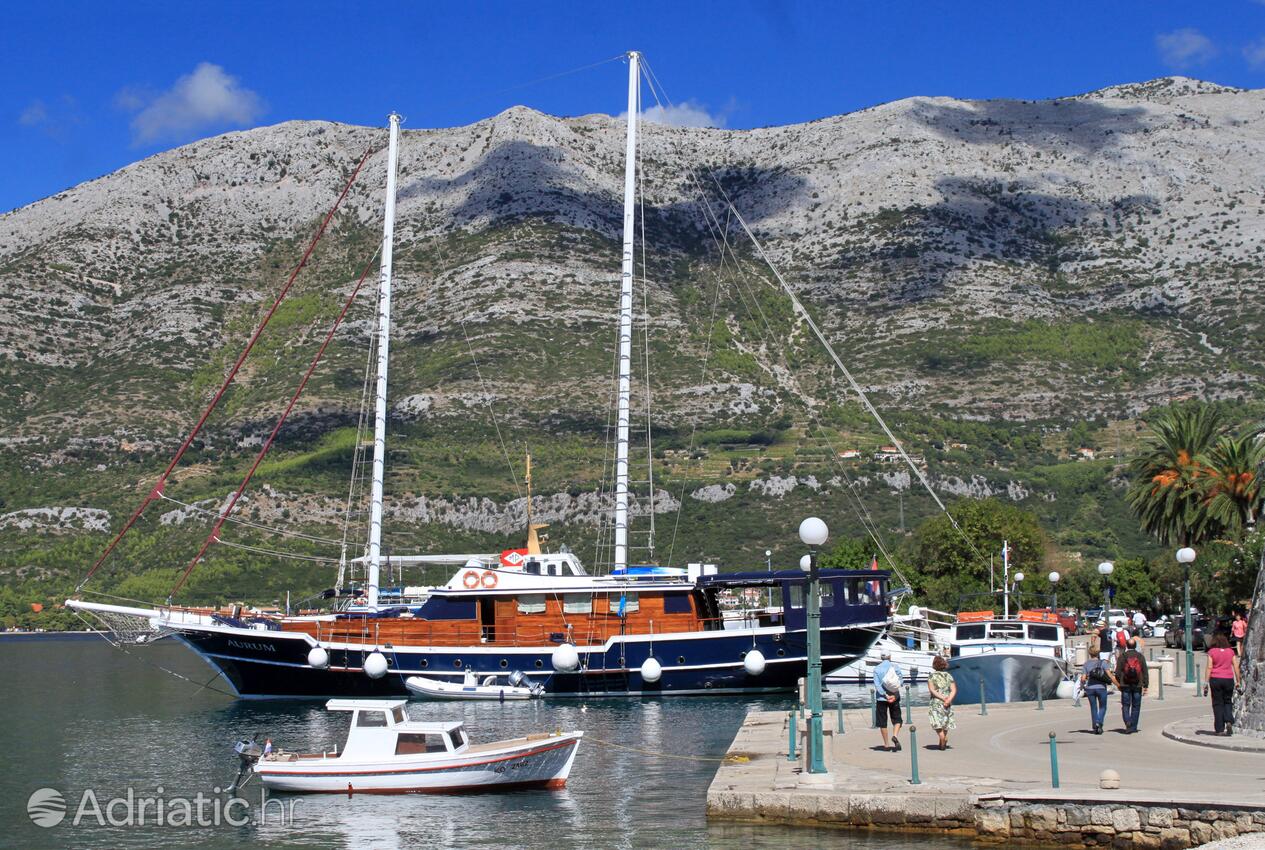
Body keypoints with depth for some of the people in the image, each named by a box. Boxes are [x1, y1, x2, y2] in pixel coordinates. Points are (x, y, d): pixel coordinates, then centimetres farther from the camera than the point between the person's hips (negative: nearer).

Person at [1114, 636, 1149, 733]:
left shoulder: (1122, 656, -3)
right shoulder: (1140, 656, 0)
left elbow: (1118, 671, -3)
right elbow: (1145, 672, 0)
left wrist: (1118, 683, 9)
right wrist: (1145, 685, 4)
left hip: (1125, 685, -1)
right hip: (1137, 685, 1)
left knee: (1125, 705, 5)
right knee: (1136, 706, 9)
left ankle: (1128, 721, -19)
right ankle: (1133, 727, 10)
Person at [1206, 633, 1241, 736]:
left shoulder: (1212, 652, -3)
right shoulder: (1230, 651, 5)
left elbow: (1209, 667, -7)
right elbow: (1236, 667, 3)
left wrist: (1206, 683, -6)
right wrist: (1238, 681, 9)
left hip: (1216, 679, -2)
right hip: (1229, 679, 2)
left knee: (1218, 704, 5)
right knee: (1228, 701, 16)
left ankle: (1220, 729, 4)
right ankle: (1229, 721, -8)